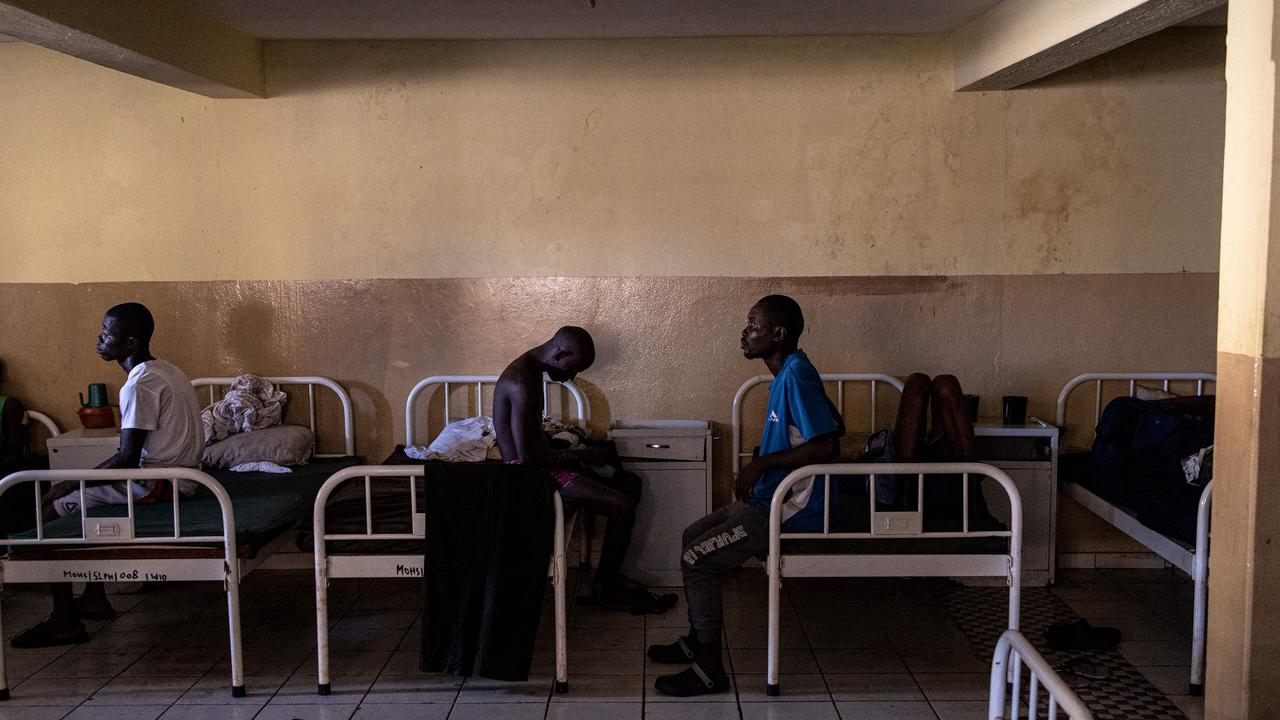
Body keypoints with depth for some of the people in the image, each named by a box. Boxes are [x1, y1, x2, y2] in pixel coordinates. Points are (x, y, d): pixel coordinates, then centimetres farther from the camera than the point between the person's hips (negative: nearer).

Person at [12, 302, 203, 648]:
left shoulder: (139, 385, -19)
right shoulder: (163, 371, 12)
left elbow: (128, 459, -22)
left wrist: (71, 483, -12)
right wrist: (82, 478, 17)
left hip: (155, 483, -10)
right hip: (176, 475, 10)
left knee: (53, 508, -4)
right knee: (82, 495, 24)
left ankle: (64, 621, -1)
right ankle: (94, 598, 26)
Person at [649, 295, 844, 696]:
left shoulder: (796, 375, -21)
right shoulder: (789, 372, 10)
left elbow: (828, 445, -29)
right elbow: (835, 426, 20)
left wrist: (762, 463, -21)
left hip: (793, 511, -11)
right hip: (771, 498, 11)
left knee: (697, 559, -13)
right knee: (693, 537, 17)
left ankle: (711, 670, -3)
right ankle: (697, 641, 27)